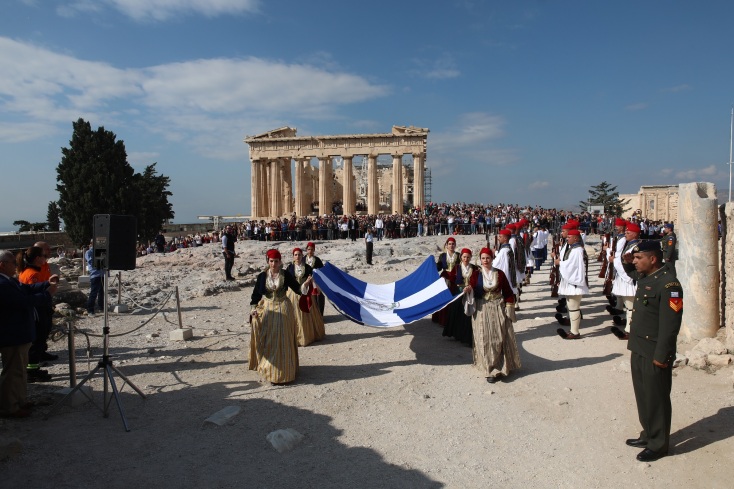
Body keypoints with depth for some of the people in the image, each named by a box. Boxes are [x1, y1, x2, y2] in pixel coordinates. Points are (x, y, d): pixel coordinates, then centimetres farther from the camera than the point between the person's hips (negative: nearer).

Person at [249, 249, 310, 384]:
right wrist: (253, 308, -11)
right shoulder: (262, 276, -2)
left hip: (283, 309, -1)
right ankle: (267, 367, 22)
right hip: (266, 309, 1)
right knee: (266, 341, 5)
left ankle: (282, 371, 14)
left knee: (282, 342, 2)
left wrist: (305, 284, -20)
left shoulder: (286, 275, -3)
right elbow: (256, 294, 1)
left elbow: (297, 289, -1)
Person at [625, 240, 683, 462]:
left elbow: (670, 324, -21)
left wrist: (661, 356, -19)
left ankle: (659, 444, 21)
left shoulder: (668, 284, -19)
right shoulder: (645, 279, 11)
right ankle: (648, 434, 35)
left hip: (655, 354, -9)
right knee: (643, 396, 19)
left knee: (656, 399, 6)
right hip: (639, 350, 9)